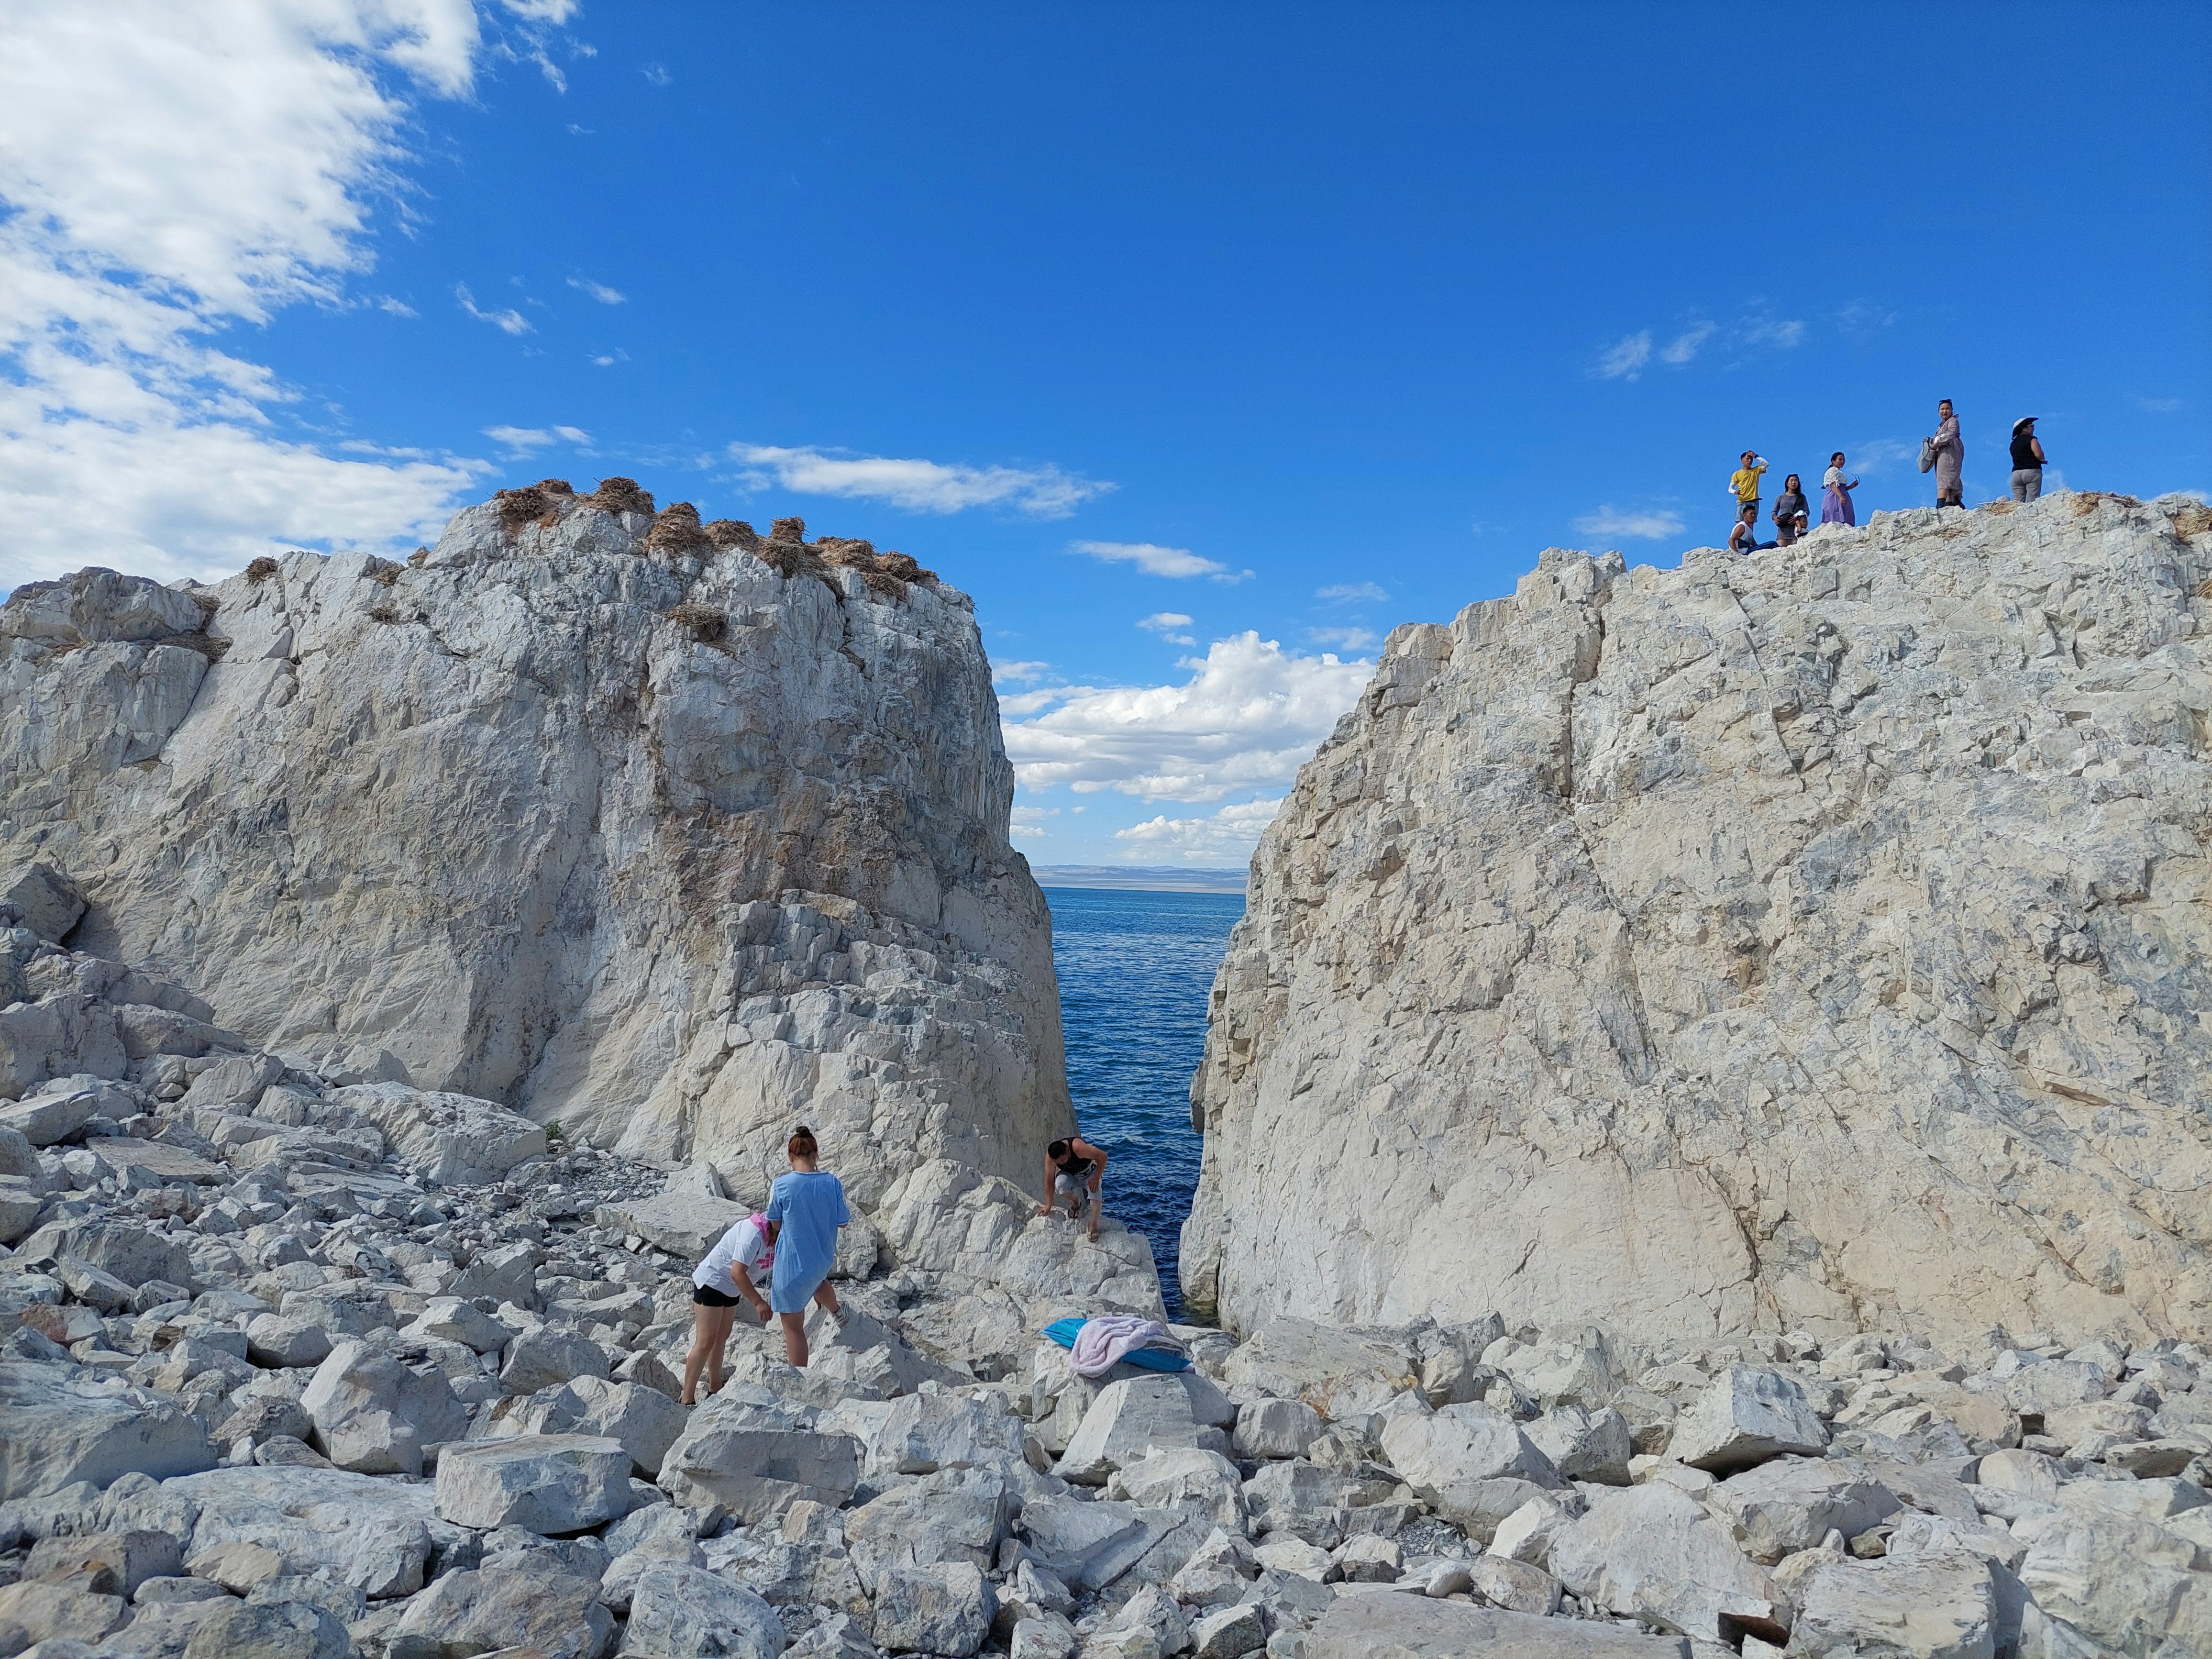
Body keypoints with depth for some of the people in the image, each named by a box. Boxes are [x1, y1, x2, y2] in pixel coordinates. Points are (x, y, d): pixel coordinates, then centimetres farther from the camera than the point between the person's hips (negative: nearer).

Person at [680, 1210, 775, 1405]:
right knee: (706, 1342, -8)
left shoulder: (779, 1236, -4)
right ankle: (687, 1400, -1)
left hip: (731, 1288, 9)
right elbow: (738, 1274, -34)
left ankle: (715, 1389, 32)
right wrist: (758, 1302, -32)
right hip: (711, 1282, -9)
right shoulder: (754, 1234, -33)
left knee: (722, 1338, 18)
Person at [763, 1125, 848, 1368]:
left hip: (792, 1262, -4)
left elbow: (776, 1223, -4)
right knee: (817, 1278, 40)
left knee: (793, 1327, 10)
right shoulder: (833, 1184, -12)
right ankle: (836, 1311, 68)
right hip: (824, 1259, 4)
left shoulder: (781, 1185, -19)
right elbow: (842, 1222, 0)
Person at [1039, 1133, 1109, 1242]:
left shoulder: (1078, 1147, -40)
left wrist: (1096, 1178, -32)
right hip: (1070, 1175, 3)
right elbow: (1049, 1181, -18)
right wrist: (1049, 1206, -13)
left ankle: (1094, 1225, -14)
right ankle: (1075, 1202, 2)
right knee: (1060, 1185, -30)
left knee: (1095, 1190, -32)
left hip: (1090, 1173, -3)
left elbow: (1103, 1156, -31)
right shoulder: (1050, 1157, -28)